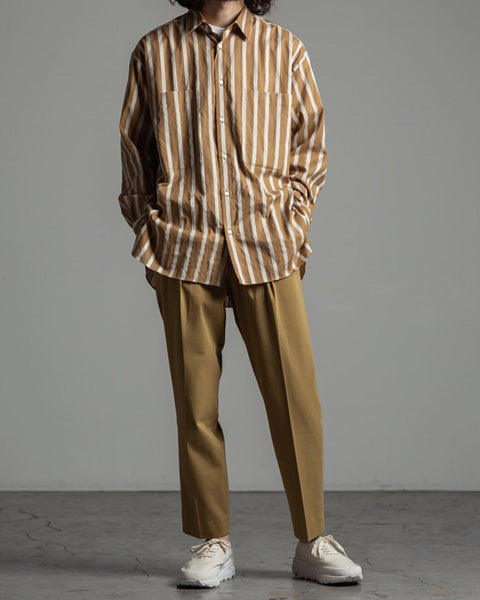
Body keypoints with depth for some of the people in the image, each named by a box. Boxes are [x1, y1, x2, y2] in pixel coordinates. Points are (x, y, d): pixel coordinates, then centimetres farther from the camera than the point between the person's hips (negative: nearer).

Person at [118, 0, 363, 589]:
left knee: (295, 396, -3)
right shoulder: (154, 50, 8)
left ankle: (312, 543, 9)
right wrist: (149, 236, 6)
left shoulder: (285, 49, 8)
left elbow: (311, 144, 11)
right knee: (196, 402, 2)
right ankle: (212, 544, 13)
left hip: (267, 251, 0)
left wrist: (293, 226, 2)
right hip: (185, 252, 0)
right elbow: (134, 150, 13)